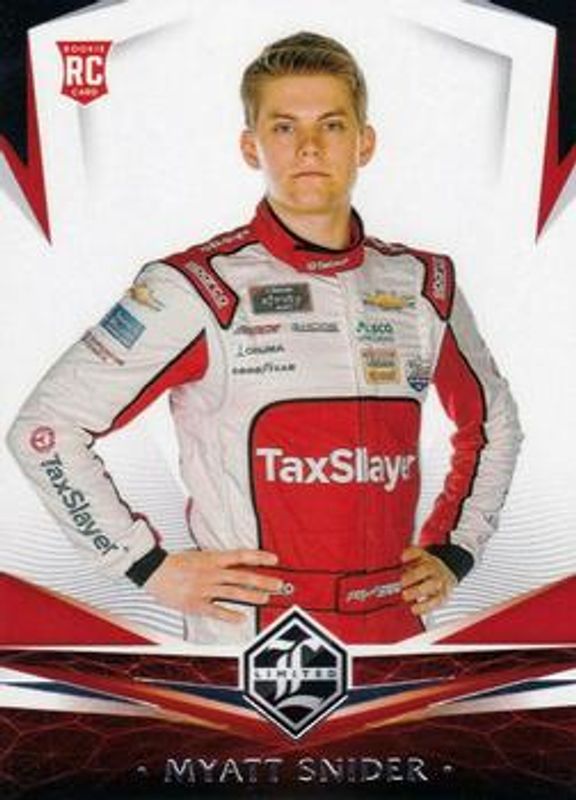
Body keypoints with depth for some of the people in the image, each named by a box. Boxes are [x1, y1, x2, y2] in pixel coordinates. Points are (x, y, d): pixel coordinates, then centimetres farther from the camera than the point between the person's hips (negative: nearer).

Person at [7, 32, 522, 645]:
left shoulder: (423, 284, 5)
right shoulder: (197, 289, -9)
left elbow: (492, 422, 21)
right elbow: (45, 428, -7)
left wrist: (452, 553, 11)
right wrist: (154, 569, -8)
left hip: (396, 626, 4)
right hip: (249, 632, -4)